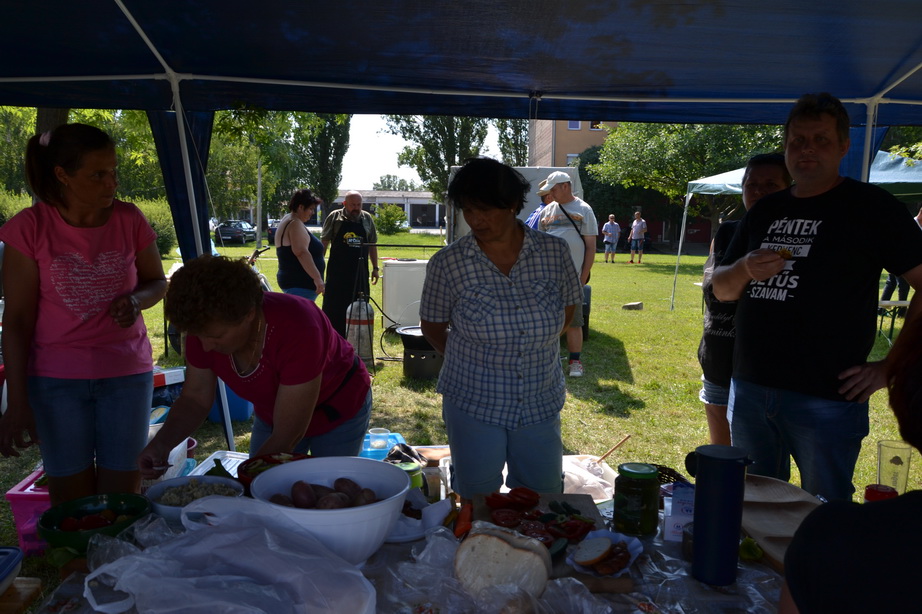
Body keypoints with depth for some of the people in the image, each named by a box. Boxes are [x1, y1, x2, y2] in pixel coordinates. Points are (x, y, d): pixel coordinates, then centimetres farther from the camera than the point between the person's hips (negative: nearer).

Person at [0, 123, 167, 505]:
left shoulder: (130, 220, -3)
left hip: (127, 373, 2)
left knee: (123, 495, 6)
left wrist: (136, 300, -14)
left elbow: (157, 282, 11)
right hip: (56, 379, -1)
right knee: (70, 498, 5)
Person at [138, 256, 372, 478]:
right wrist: (161, 443, -28)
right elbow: (195, 399, -10)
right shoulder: (205, 327, -24)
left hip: (338, 410, -4)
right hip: (272, 414, 4)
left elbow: (287, 437, -35)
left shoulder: (296, 331, -40)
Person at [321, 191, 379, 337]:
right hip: (337, 272, -3)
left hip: (360, 273, 3)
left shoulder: (367, 219, 8)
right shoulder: (334, 217, 0)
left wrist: (375, 268, 10)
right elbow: (324, 242, 1)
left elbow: (372, 245, 13)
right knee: (334, 308, 1)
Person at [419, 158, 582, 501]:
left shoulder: (554, 252, -7)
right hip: (473, 406, -2)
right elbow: (432, 326, 3)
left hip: (541, 405, 2)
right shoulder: (447, 264, -11)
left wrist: (538, 348, 4)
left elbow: (569, 306, 10)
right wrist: (471, 363, 1)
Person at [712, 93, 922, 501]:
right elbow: (721, 290, 14)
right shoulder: (764, 211, 13)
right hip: (750, 388, 5)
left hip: (828, 397, -5)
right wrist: (746, 270, -8)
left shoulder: (872, 207, -3)